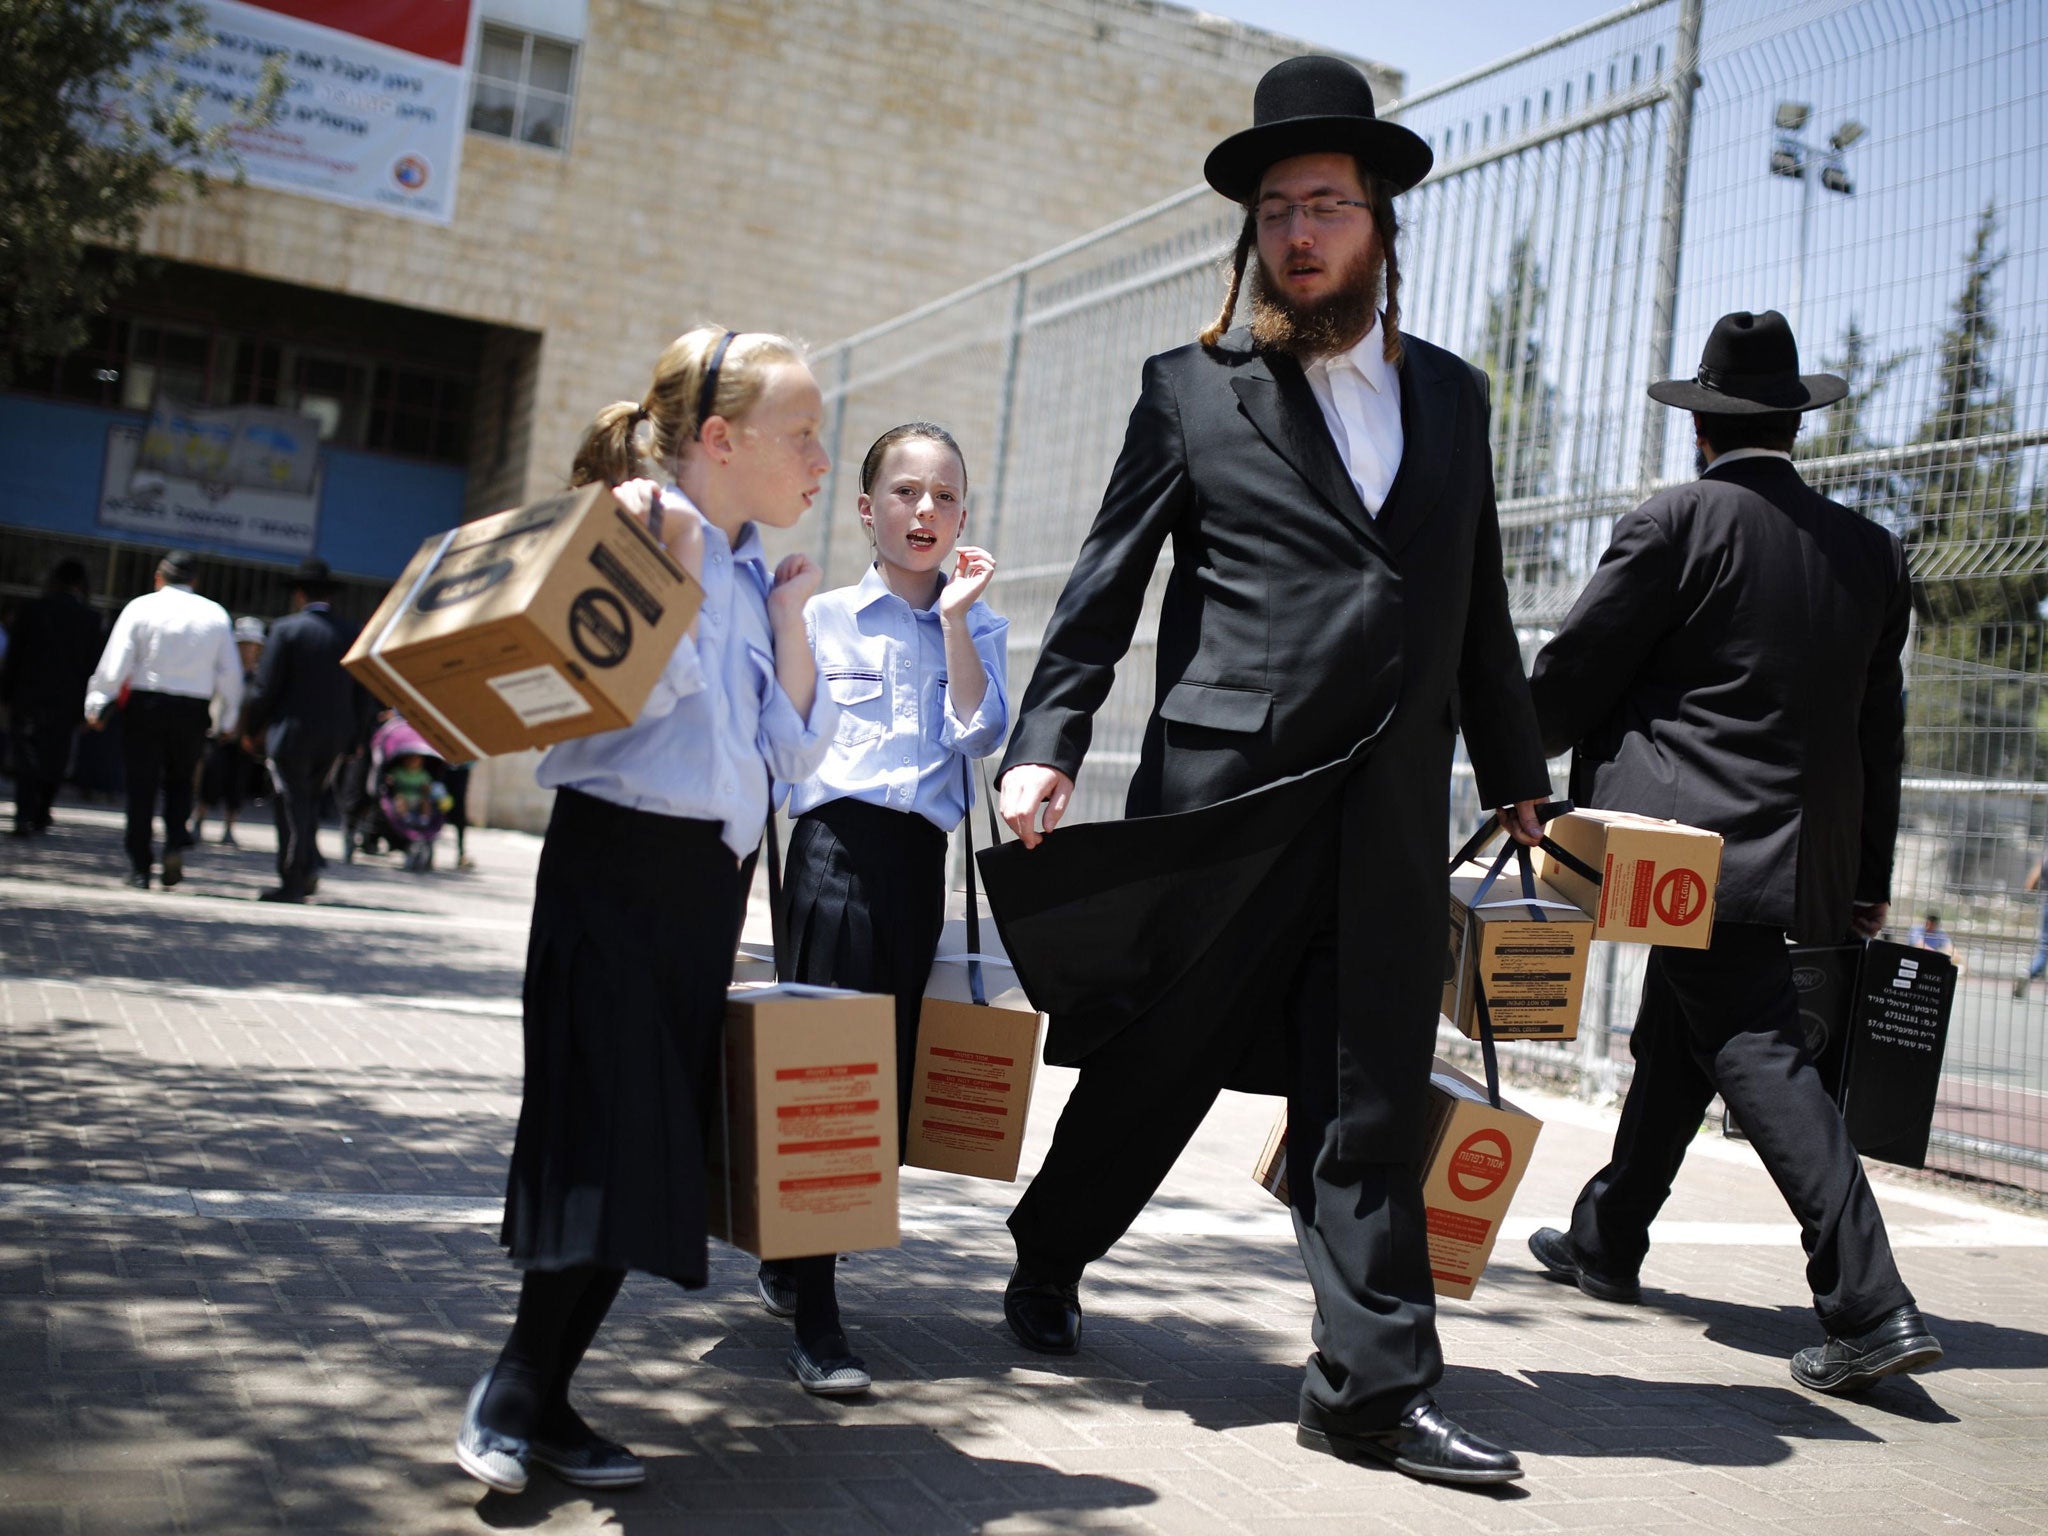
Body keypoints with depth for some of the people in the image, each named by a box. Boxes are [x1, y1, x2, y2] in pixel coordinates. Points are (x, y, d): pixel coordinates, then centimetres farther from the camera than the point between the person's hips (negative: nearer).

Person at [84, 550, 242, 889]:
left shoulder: (141, 607, -2)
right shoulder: (216, 614, 4)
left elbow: (115, 662, -6)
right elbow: (231, 673, 5)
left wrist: (96, 704, 2)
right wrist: (227, 718, 14)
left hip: (145, 705, -1)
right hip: (194, 709, 2)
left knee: (141, 785, 5)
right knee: (180, 780, 17)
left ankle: (139, 867, 7)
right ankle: (176, 843, -6)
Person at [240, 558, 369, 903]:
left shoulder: (287, 629, -8)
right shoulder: (352, 635, 5)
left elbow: (266, 687, -8)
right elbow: (362, 697, 7)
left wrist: (251, 729, 4)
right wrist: (351, 741, 14)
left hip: (291, 735, -4)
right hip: (335, 740, 4)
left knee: (290, 807, 2)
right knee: (309, 802, 20)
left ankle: (292, 882, 4)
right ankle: (309, 866, 8)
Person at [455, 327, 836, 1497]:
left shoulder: (754, 577, 15)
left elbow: (794, 755, 7)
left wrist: (788, 614, 4)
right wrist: (679, 555, -18)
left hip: (713, 880, 7)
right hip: (624, 863, -7)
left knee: (658, 1150, 8)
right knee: (609, 1131, -8)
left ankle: (532, 1398, 20)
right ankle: (521, 1398, 8)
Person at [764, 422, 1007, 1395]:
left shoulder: (977, 628, 11)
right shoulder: (820, 618, 5)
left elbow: (979, 736, -6)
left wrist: (955, 617, -7)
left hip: (921, 855, 3)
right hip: (837, 841, -3)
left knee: (888, 1063, 7)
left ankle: (789, 1263, 25)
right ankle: (814, 1317, -4)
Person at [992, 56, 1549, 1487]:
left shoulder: (1453, 394, 16)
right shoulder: (1193, 389, 6)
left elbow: (1478, 609, 19)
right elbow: (1106, 583, 2)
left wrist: (1518, 773, 18)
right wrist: (1048, 742, -7)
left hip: (1393, 809, 3)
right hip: (1224, 791, -3)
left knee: (1371, 1101, 4)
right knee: (1156, 1059, 8)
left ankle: (1376, 1383, 12)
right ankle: (1047, 1262, 31)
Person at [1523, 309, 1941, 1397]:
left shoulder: (1677, 522, -7)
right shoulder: (1869, 550, 11)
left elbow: (1570, 672, -5)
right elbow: (1879, 728, 15)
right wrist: (1869, 876, 21)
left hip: (1692, 835, -7)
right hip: (1804, 849, 7)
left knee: (1758, 1053, -8)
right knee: (1675, 1040, 19)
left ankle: (1871, 1306, -16)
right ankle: (1606, 1241, 33)